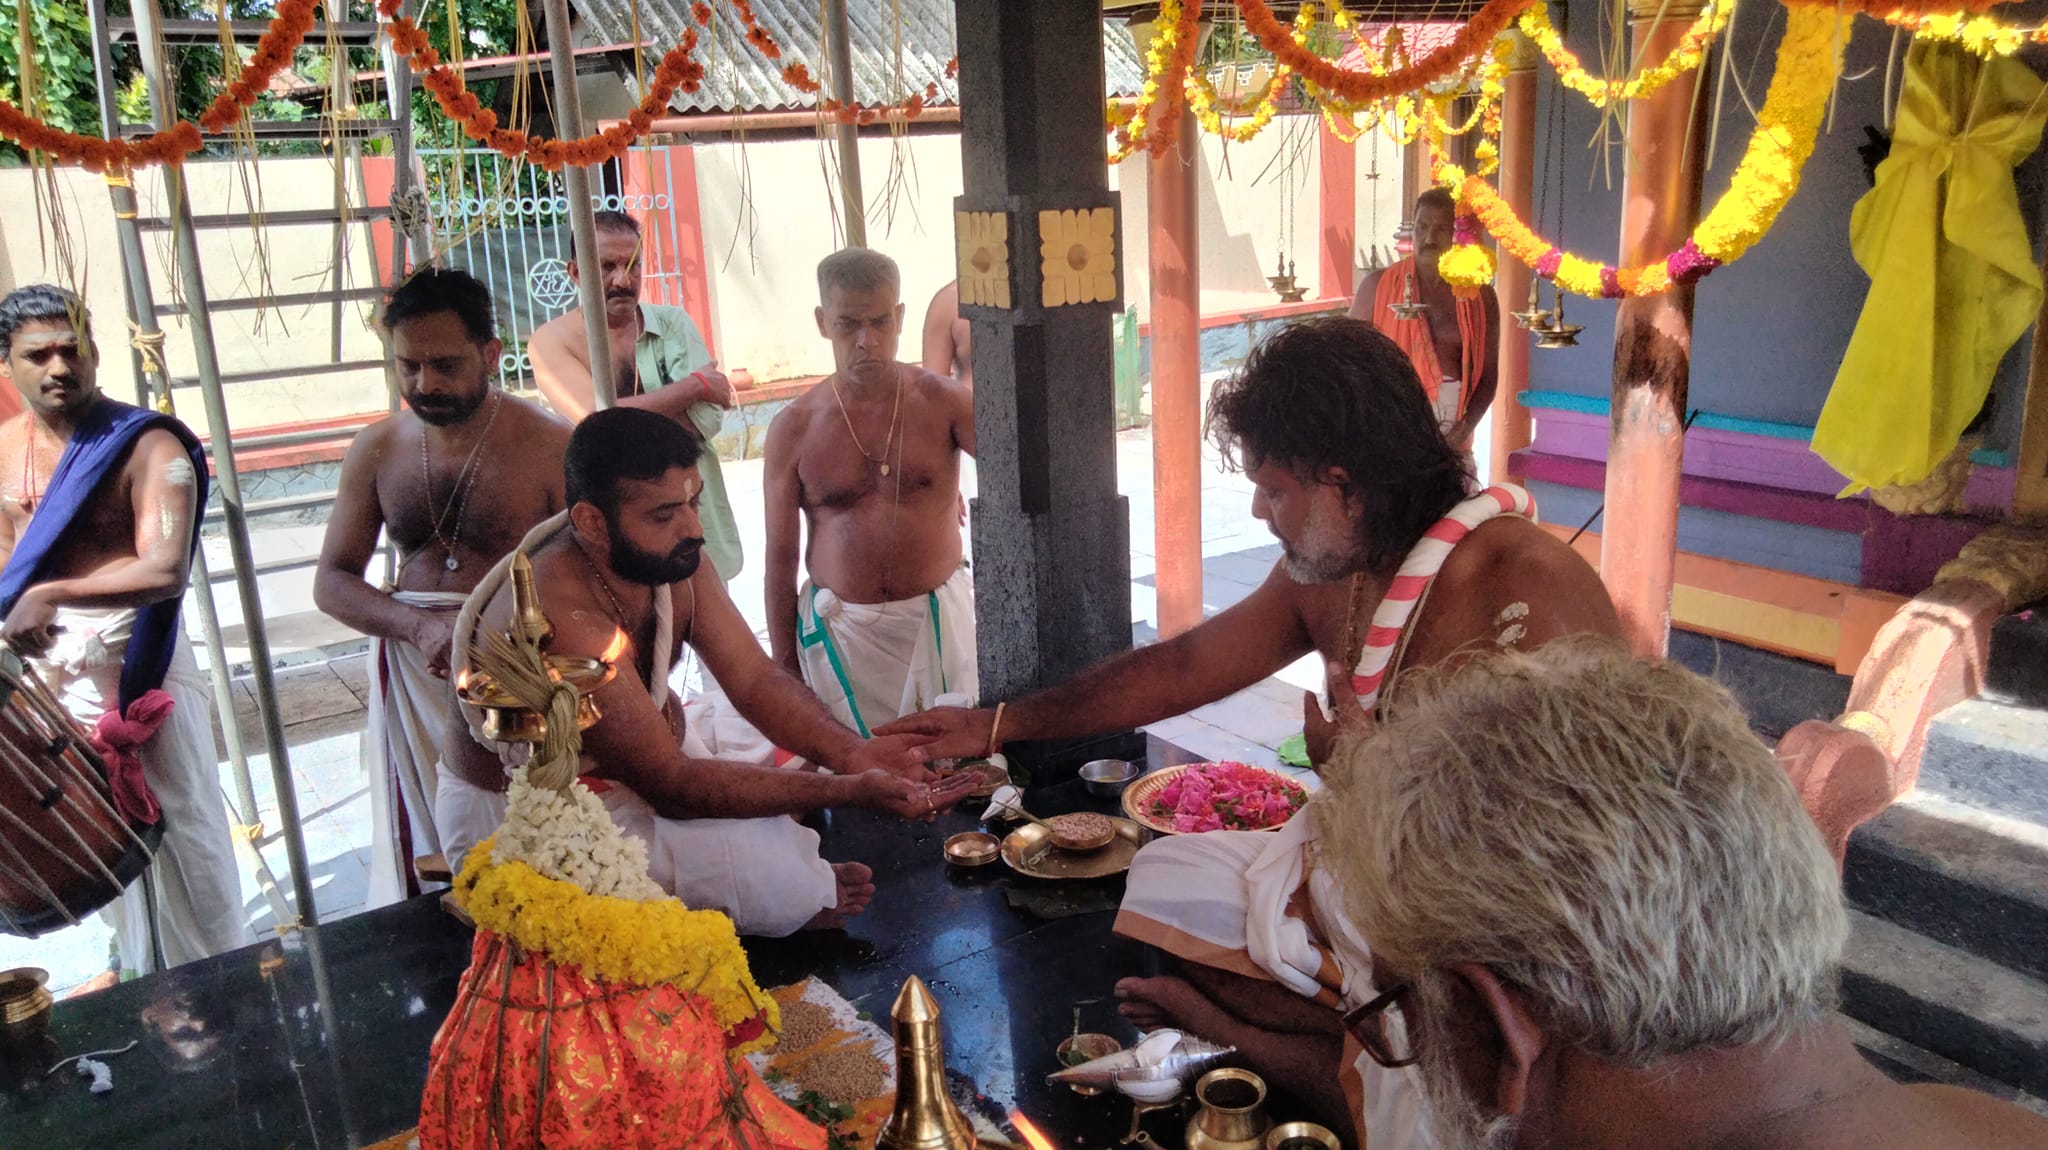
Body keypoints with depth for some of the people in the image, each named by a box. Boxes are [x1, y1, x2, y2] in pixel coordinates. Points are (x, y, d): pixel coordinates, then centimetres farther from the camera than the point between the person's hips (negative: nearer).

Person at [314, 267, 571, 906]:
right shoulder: (377, 451, 6)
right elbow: (332, 581, 8)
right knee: (421, 866, 11)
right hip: (413, 677, 4)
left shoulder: (550, 447, -8)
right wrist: (421, 627, -11)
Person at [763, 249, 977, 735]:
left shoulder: (943, 403, -3)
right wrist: (785, 667, 3)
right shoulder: (794, 429, -1)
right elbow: (780, 558, 3)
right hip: (840, 629, 1)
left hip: (938, 619, 0)